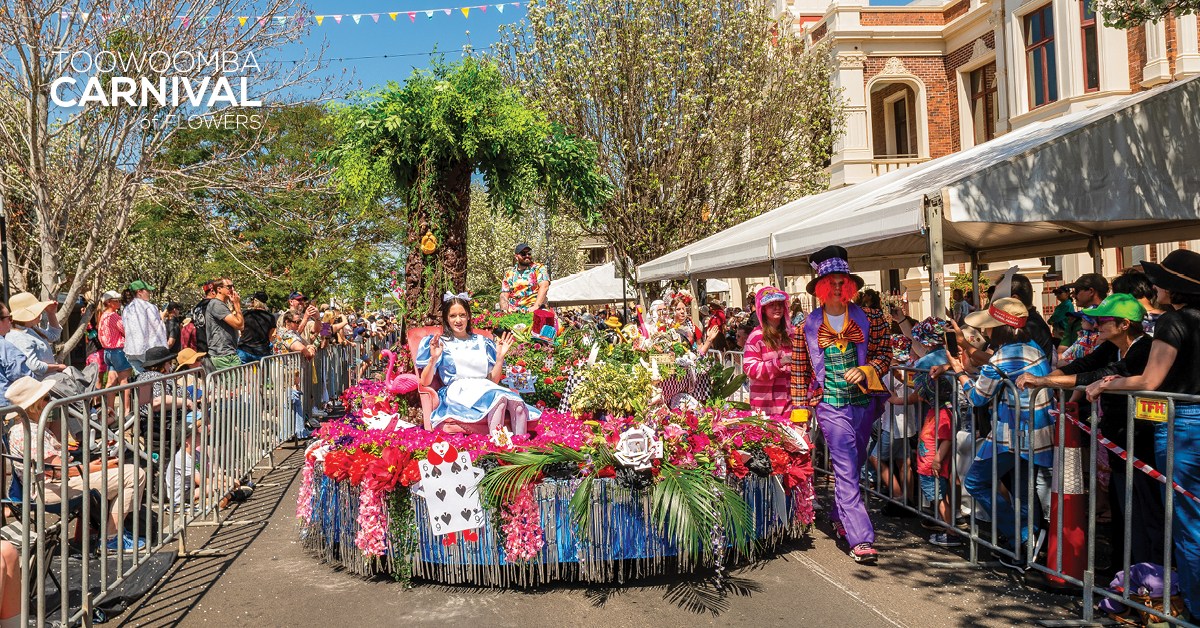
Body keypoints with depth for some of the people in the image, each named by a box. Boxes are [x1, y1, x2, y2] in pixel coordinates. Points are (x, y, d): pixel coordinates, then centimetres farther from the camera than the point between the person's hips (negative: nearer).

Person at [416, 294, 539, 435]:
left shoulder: (483, 342, 23)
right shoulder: (440, 343, 14)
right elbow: (425, 382, 5)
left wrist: (500, 356, 7)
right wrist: (433, 358, -12)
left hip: (487, 389, 4)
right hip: (459, 392, -4)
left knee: (517, 405, -32)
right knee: (500, 398, -36)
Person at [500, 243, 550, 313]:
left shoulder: (539, 268, 6)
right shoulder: (509, 274, 16)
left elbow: (544, 287, -9)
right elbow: (504, 295, 11)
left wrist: (536, 307, -22)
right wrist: (505, 311, -9)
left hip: (534, 311, -3)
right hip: (513, 312, 3)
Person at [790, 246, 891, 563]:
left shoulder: (869, 319, 3)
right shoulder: (806, 327, 0)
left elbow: (884, 354, 7)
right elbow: (799, 372, 3)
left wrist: (866, 370, -13)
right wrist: (800, 410, 1)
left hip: (864, 402, 3)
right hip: (830, 405, -3)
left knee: (853, 465, 16)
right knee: (846, 469, -10)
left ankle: (839, 516, 39)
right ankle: (861, 538, -9)